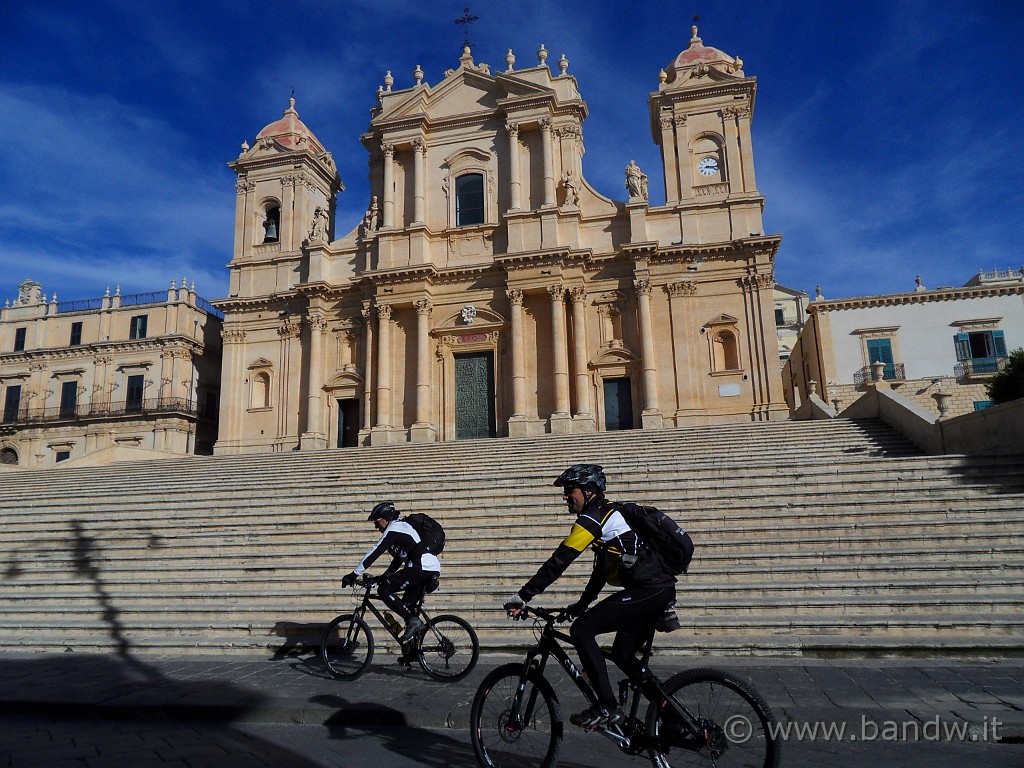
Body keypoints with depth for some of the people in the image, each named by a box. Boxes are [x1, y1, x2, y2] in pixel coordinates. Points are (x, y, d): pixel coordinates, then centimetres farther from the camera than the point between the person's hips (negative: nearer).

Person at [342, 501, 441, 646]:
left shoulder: (393, 529, -4)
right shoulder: (402, 527, 26)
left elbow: (374, 553, -10)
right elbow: (399, 558, 32)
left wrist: (354, 574, -7)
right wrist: (384, 577, 30)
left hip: (422, 567, -10)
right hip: (432, 570, 10)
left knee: (384, 590, -9)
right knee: (407, 606, 14)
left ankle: (413, 621, -9)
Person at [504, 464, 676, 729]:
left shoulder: (594, 517, -10)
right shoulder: (607, 513, 21)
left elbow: (559, 561, -15)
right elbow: (602, 567, 28)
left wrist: (523, 596, -11)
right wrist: (582, 604, 33)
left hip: (647, 589, -10)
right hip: (660, 588, 10)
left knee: (581, 631, -9)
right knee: (622, 654, 19)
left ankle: (607, 707, -5)